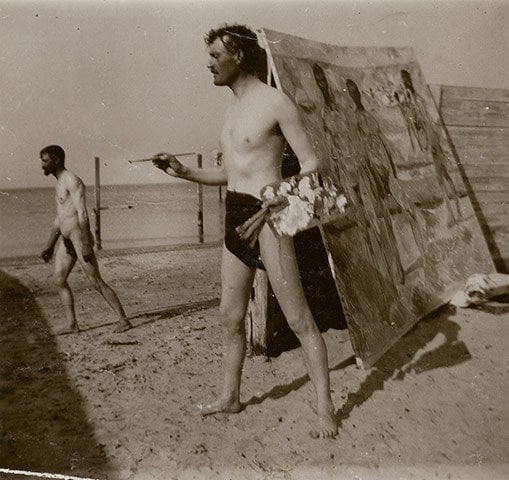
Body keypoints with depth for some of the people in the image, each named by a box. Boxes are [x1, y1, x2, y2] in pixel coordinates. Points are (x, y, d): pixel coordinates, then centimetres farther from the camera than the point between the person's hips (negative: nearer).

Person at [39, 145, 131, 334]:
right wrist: (50, 246, 21)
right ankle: (72, 324, 8)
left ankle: (123, 320, 1)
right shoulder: (61, 183, 18)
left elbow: (83, 214, -22)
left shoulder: (72, 180, -14)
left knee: (96, 282, -6)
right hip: (66, 240, 9)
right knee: (59, 279, 4)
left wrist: (86, 245, -27)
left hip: (80, 238, -9)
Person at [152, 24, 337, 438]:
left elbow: (311, 162, -9)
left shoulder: (275, 102, -7)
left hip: (267, 216, -8)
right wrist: (184, 172, 11)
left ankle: (325, 408, 7)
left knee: (298, 318, -4)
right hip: (235, 218, 9)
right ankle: (230, 396, 30)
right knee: (231, 316, 14)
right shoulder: (233, 110, 18)